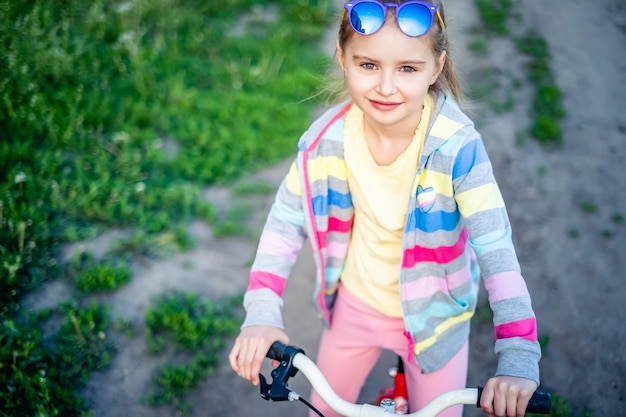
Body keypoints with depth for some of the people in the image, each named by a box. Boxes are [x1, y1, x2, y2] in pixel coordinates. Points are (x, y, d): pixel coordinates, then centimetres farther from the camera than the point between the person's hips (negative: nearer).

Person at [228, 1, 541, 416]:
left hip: (433, 315, -2)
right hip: (355, 304, 3)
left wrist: (519, 359, -40)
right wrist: (261, 315, -21)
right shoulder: (326, 138, -20)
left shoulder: (457, 147, -29)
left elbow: (496, 248, -32)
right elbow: (285, 225, -11)